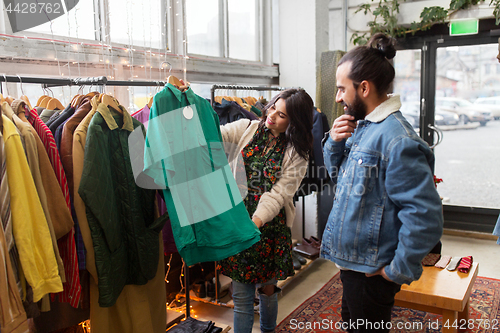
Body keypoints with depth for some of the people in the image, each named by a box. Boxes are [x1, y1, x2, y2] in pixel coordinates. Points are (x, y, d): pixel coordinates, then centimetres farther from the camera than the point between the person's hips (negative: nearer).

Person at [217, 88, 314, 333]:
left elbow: (279, 193, -13)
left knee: (267, 288, 15)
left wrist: (256, 221, -26)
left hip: (269, 225, -1)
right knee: (241, 294, 6)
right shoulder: (248, 129, 2)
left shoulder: (297, 154, -4)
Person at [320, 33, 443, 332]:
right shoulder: (363, 127, 4)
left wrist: (399, 271, -20)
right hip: (352, 262, 9)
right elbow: (338, 174, 13)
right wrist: (335, 143, -6)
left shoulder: (396, 139, -26)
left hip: (371, 274, -9)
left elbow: (425, 216, -29)